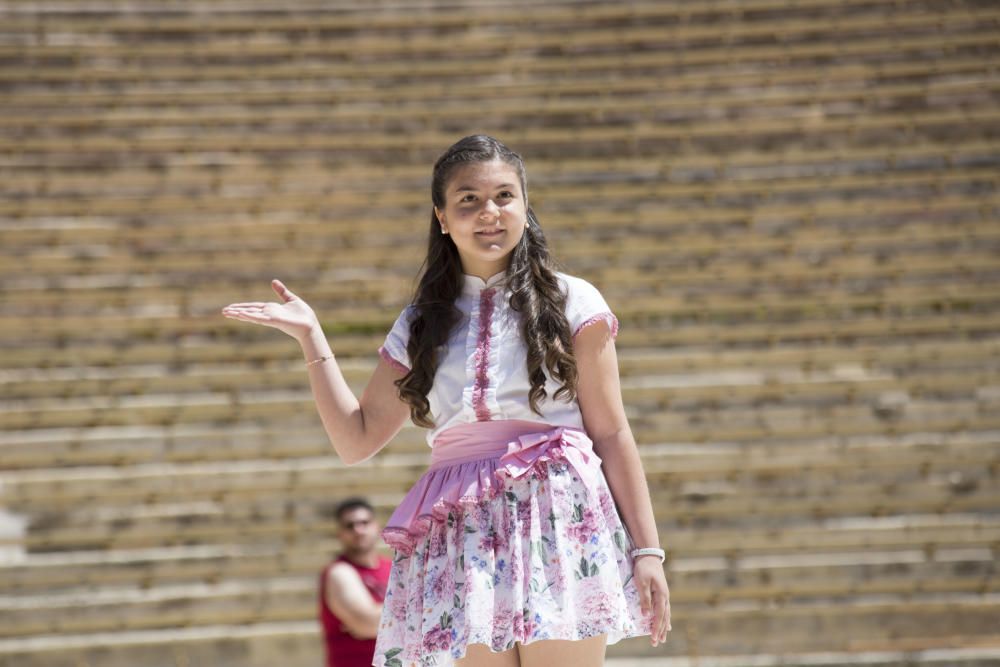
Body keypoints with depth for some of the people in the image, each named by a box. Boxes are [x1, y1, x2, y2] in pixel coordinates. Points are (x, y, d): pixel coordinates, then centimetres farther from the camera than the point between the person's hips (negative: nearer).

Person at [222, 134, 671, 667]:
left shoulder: (571, 302, 7)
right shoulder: (420, 325, 16)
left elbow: (611, 433, 4)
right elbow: (357, 439, 15)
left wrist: (646, 549, -2)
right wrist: (310, 336, 11)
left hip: (559, 524, -3)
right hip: (466, 540, 3)